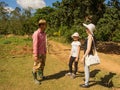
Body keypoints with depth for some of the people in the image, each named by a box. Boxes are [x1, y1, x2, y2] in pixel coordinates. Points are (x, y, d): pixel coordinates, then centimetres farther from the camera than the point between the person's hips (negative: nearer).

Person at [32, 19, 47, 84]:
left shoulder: (44, 33, 7)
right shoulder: (36, 33, -21)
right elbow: (35, 45, -23)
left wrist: (45, 52, 18)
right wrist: (35, 55, -23)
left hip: (43, 53, 8)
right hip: (38, 53, -8)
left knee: (42, 65, 20)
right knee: (37, 66, 3)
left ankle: (41, 75, 41)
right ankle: (35, 79, 18)